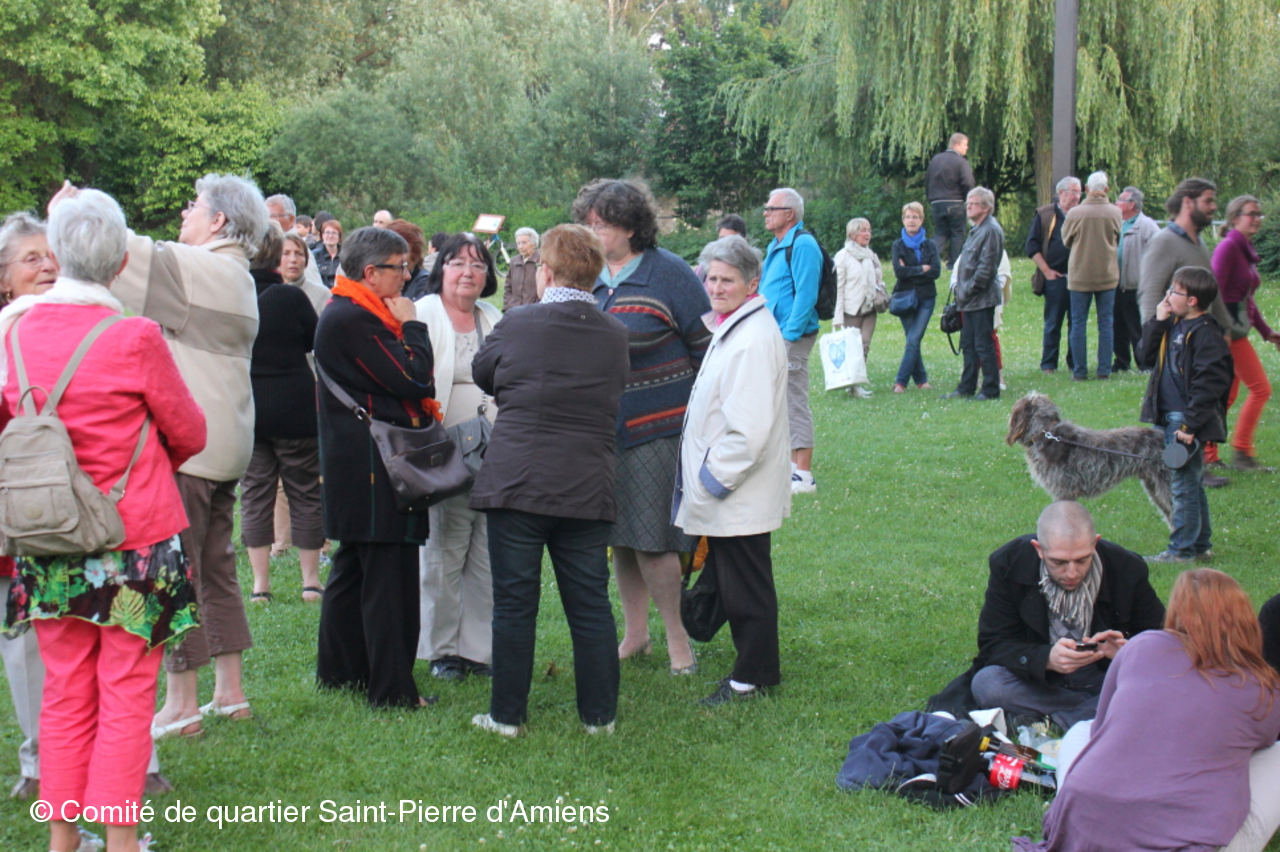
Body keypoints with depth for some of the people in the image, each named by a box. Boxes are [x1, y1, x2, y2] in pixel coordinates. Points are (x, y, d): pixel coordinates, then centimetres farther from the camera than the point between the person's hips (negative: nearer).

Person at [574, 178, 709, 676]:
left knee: (652, 541, -6)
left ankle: (678, 638, 9)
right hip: (603, 429, 6)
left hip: (656, 430, -6)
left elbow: (708, 350, -6)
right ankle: (635, 635, 25)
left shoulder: (668, 275, -8)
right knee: (619, 538, 12)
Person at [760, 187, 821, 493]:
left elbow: (806, 295, -20)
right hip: (773, 336, 10)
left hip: (792, 338, -10)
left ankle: (803, 476, -6)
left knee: (795, 404, -8)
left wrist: (789, 334, -22)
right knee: (780, 403, 14)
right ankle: (791, 465, 22)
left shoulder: (803, 245, -13)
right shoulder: (776, 246, 18)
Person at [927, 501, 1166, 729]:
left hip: (1105, 683, -1)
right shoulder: (1009, 564, -12)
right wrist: (1046, 658, -33)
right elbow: (993, 644, -13)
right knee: (985, 683, -31)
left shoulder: (1128, 569, -11)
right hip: (1039, 682, 1)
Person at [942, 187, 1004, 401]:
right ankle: (966, 387, 20)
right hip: (970, 300, 10)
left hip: (982, 299, -10)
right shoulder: (977, 229, 17)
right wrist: (961, 291, 15)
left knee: (984, 345, -5)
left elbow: (986, 266, -20)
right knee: (968, 344, 13)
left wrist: (969, 290, -17)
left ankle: (991, 389, 1)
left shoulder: (991, 230, -14)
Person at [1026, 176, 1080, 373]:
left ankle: (1075, 363, 13)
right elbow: (1032, 246, 1)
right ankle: (1048, 364, 8)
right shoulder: (1044, 215, 3)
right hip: (1055, 278, -2)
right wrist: (1046, 271, -5)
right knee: (1053, 323, 2)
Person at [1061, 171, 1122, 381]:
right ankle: (1104, 370, 8)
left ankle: (1080, 371, 6)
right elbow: (1118, 240, 9)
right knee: (1106, 323, 9)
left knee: (1078, 324, 6)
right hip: (1108, 275, 1)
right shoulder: (1115, 212, -7)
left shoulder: (1075, 213, -12)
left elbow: (1065, 241, 3)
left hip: (1079, 275, -1)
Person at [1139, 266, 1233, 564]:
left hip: (1188, 420, -9)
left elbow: (1207, 386, -21)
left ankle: (1182, 550, 3)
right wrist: (1157, 321, 1)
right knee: (1190, 485, 16)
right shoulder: (1174, 325, 10)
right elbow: (1147, 353, 14)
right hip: (1169, 417, 9)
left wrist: (1189, 426, -23)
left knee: (1184, 485, -3)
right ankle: (1201, 545, 26)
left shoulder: (1207, 335, -17)